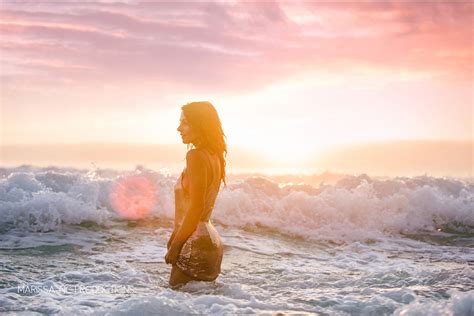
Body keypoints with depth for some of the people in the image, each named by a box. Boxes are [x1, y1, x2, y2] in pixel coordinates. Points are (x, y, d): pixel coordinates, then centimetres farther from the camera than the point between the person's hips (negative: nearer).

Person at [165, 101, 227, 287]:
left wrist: (175, 245, -14)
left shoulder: (196, 156, -16)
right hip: (209, 239, 10)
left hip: (195, 244, -10)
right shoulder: (215, 156, 12)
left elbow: (196, 207, -21)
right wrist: (175, 236, 21)